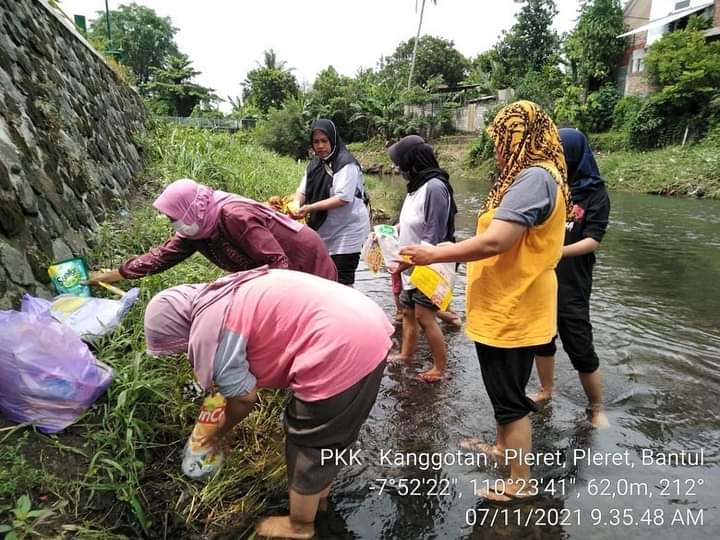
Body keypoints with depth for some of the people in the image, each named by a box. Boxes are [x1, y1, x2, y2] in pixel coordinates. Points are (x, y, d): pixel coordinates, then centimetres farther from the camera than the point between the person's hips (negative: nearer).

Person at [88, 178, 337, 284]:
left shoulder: (234, 217, -31)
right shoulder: (196, 229, -5)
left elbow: (278, 263, -31)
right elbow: (161, 256, 5)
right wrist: (108, 276, 9)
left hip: (306, 265, -8)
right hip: (280, 273, 8)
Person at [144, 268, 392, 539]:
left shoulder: (207, 330, -8)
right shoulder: (222, 298, 19)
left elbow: (244, 396, 0)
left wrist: (219, 431, 21)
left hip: (340, 351, -9)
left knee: (308, 443, 13)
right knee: (330, 433, 29)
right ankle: (320, 491, 51)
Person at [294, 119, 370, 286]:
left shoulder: (346, 164, -15)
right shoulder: (315, 164, 10)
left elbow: (343, 198, -25)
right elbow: (303, 190, 7)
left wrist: (311, 208, -28)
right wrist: (296, 204, -16)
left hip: (347, 231, -8)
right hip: (324, 231, 8)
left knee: (343, 282, -6)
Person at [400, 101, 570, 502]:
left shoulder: (534, 178, -22)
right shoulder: (535, 177, 12)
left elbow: (493, 242, -29)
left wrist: (434, 254, -18)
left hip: (513, 312, -10)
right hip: (507, 307, 10)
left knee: (510, 397, 6)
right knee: (503, 390, 25)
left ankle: (520, 483, 24)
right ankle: (503, 447, 45)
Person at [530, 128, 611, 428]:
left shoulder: (595, 193, -5)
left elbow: (593, 240, -14)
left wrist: (558, 251, -30)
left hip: (571, 285, -4)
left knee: (580, 350, 2)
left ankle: (597, 409, 22)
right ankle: (546, 392, 35)